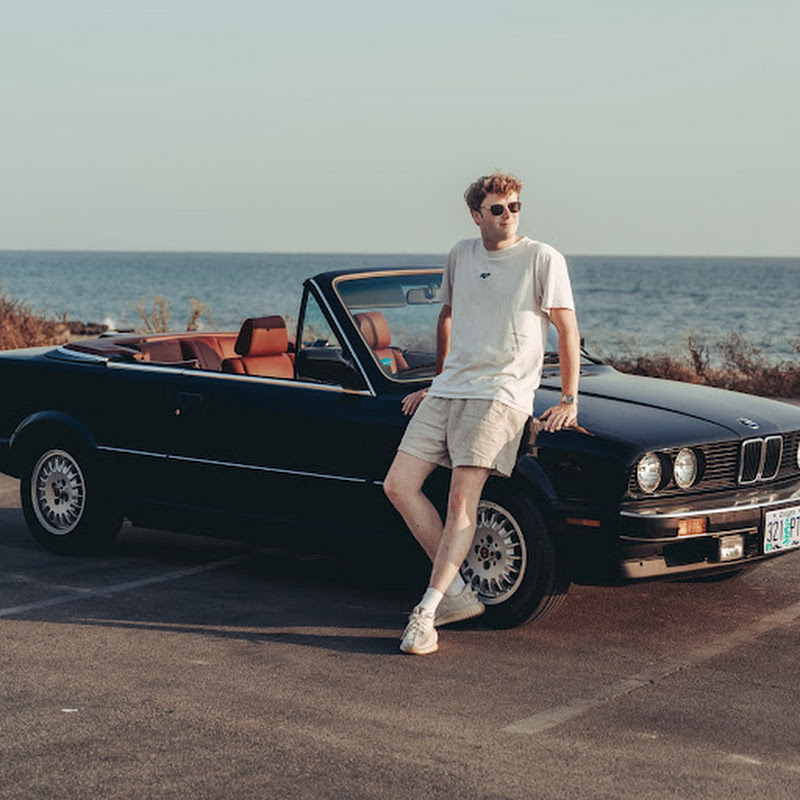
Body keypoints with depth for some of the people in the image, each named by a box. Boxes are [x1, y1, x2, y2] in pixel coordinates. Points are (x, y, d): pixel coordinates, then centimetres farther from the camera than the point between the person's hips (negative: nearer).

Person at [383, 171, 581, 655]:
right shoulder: (462, 256, 14)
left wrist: (569, 401, -7)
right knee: (399, 486, -6)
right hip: (448, 391, 6)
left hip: (501, 393, -6)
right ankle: (458, 592, -2)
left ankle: (428, 611, -17)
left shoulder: (543, 259, -2)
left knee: (462, 497, -19)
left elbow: (568, 330, -2)